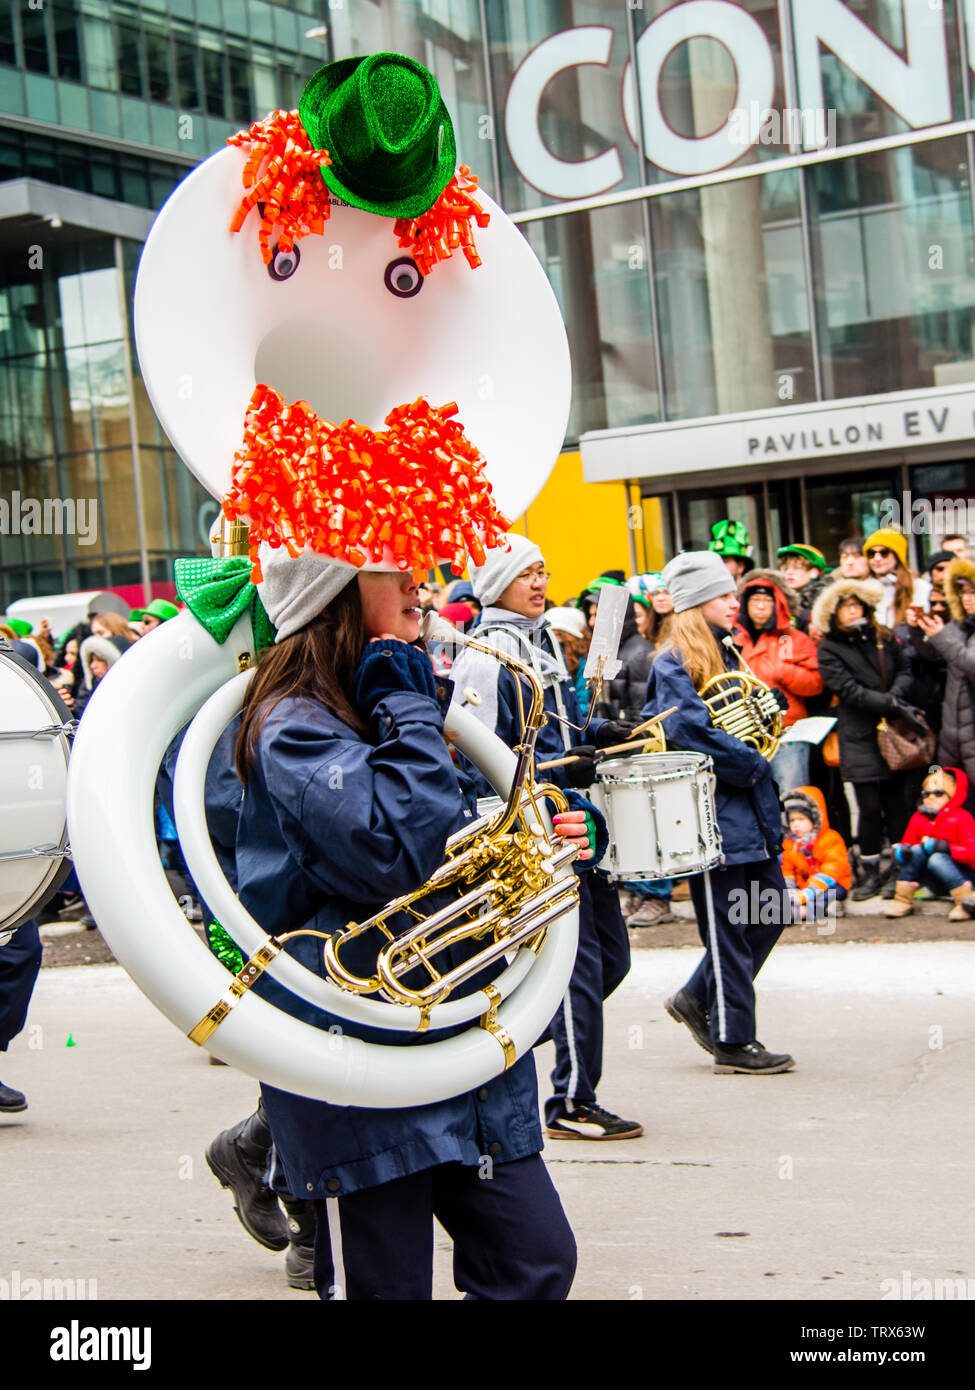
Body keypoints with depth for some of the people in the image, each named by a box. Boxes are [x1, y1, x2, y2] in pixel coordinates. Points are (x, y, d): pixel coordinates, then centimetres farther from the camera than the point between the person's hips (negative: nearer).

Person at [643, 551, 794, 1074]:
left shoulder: (726, 654, 16)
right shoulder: (673, 665, -11)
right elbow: (692, 731, -22)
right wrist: (753, 766, -14)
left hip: (748, 806, 9)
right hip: (713, 812, -9)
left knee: (770, 912, 11)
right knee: (728, 925, -2)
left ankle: (698, 1000, 24)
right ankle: (733, 1041, 7)